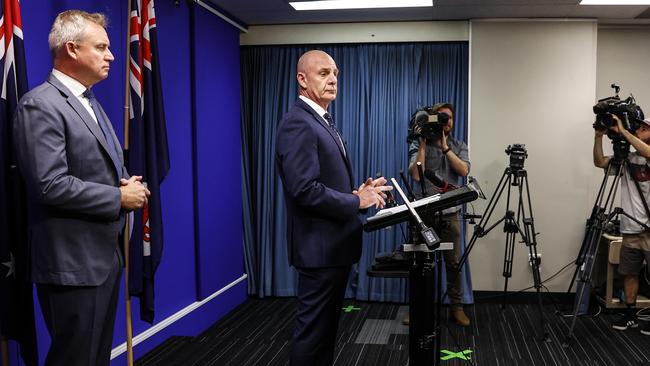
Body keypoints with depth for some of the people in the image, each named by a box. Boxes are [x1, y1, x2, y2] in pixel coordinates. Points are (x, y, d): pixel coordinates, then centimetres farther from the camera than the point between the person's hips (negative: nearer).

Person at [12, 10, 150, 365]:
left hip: (105, 254, 9)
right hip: (73, 262, -9)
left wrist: (129, 185, -1)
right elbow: (51, 185, -24)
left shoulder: (90, 102, 15)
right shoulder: (40, 105, -15)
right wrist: (119, 197, -16)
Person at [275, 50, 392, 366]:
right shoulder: (298, 123, -17)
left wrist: (360, 190, 2)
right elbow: (304, 189, -26)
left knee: (327, 326, 19)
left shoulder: (324, 122, 16)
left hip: (334, 242, 10)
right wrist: (357, 201, -17)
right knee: (313, 328, 1)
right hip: (320, 245, -10)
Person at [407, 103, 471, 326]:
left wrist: (445, 147, -11)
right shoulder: (418, 146, 3)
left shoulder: (459, 146, 10)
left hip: (450, 213, 2)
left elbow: (464, 170, -8)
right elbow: (416, 175, -12)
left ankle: (457, 307, 13)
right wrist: (423, 143, -12)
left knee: (454, 262, 2)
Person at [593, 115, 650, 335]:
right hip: (630, 228, 5)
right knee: (629, 273, 11)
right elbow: (599, 162, 4)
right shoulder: (626, 158, 12)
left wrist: (622, 131, -24)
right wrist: (599, 136, -6)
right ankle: (630, 316, 22)